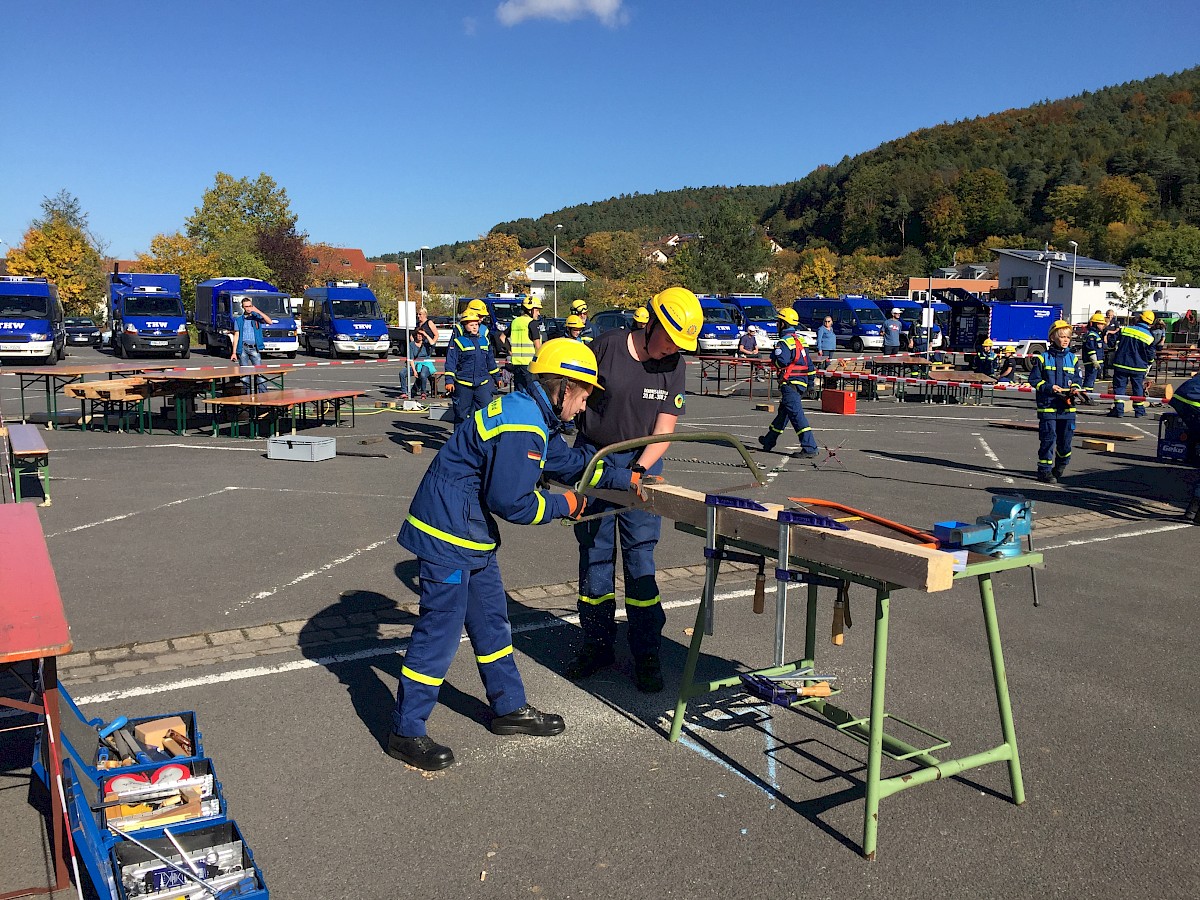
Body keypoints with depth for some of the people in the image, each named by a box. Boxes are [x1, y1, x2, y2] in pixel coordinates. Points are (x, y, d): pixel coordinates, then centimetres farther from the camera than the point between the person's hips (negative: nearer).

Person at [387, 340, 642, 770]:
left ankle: (511, 708, 32)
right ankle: (406, 733, 9)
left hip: (471, 533, 11)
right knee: (440, 629, -3)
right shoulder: (522, 427, -23)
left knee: (491, 620, 18)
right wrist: (563, 505, -8)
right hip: (448, 532, -11)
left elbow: (569, 461, 22)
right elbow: (510, 502, -24)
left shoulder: (531, 415, 10)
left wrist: (627, 479, 20)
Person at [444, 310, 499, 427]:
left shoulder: (484, 341, 14)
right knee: (462, 413, 4)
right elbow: (450, 363, -5)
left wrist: (496, 377, 26)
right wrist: (449, 381, -12)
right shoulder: (458, 341, -2)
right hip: (463, 384, -4)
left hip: (483, 383, 4)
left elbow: (490, 361, 24)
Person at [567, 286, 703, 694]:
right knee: (595, 553, 6)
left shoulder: (673, 366, -2)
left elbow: (665, 430, -5)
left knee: (640, 556, -1)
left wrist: (639, 469, -19)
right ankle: (597, 645, 21)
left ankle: (647, 655, 10)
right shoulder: (606, 346, -9)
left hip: (642, 464, 1)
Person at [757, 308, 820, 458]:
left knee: (796, 414, -12)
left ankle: (810, 447, -18)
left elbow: (781, 361, -27)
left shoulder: (784, 342, -13)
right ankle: (769, 441, 35)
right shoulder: (800, 340, 15)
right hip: (801, 382, 10)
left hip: (789, 383, -10)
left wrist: (774, 357, -5)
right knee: (783, 412, 20)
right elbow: (809, 363, 16)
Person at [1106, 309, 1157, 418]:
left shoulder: (1125, 329, -3)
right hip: (1138, 367, 1)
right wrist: (1148, 364, 19)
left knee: (1119, 386, 3)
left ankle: (1118, 409, -3)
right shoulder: (1149, 337, -4)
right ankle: (1139, 411, 14)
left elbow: (1116, 344, 7)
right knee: (1138, 388, 11)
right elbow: (1150, 356, 1)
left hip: (1121, 364, 0)